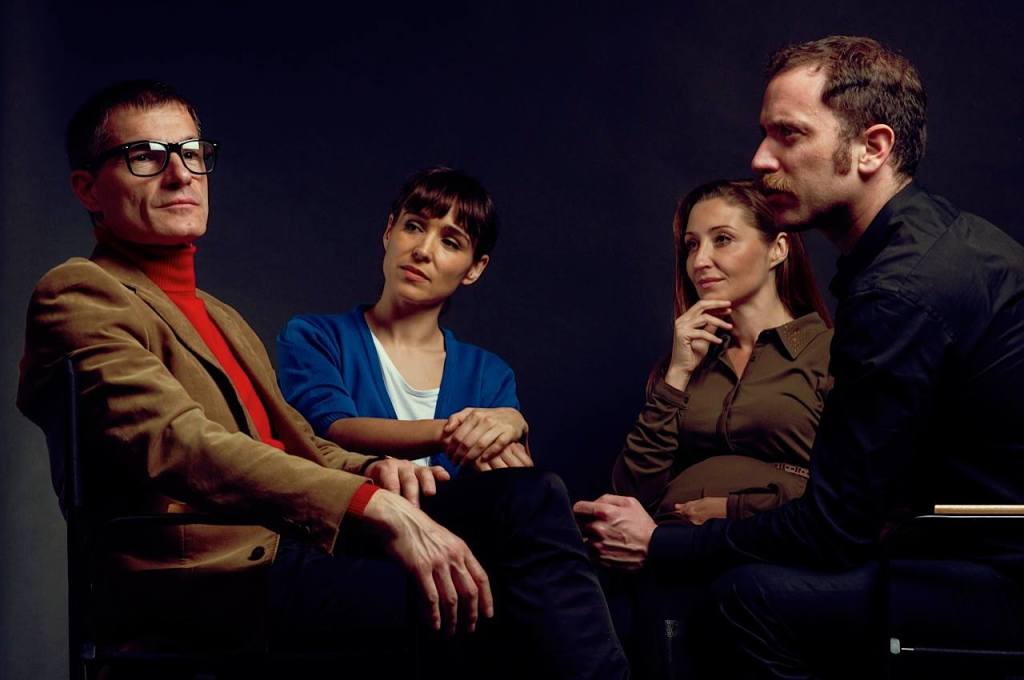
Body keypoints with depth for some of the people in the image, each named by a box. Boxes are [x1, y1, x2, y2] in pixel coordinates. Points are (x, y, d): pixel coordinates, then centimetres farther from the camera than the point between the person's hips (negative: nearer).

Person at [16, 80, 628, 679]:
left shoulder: (221, 319, 28)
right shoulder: (78, 295, -1)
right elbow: (178, 446, -17)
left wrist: (373, 471, 1)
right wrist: (376, 507, -27)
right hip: (207, 582, -8)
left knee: (529, 496, -13)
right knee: (483, 600, -27)